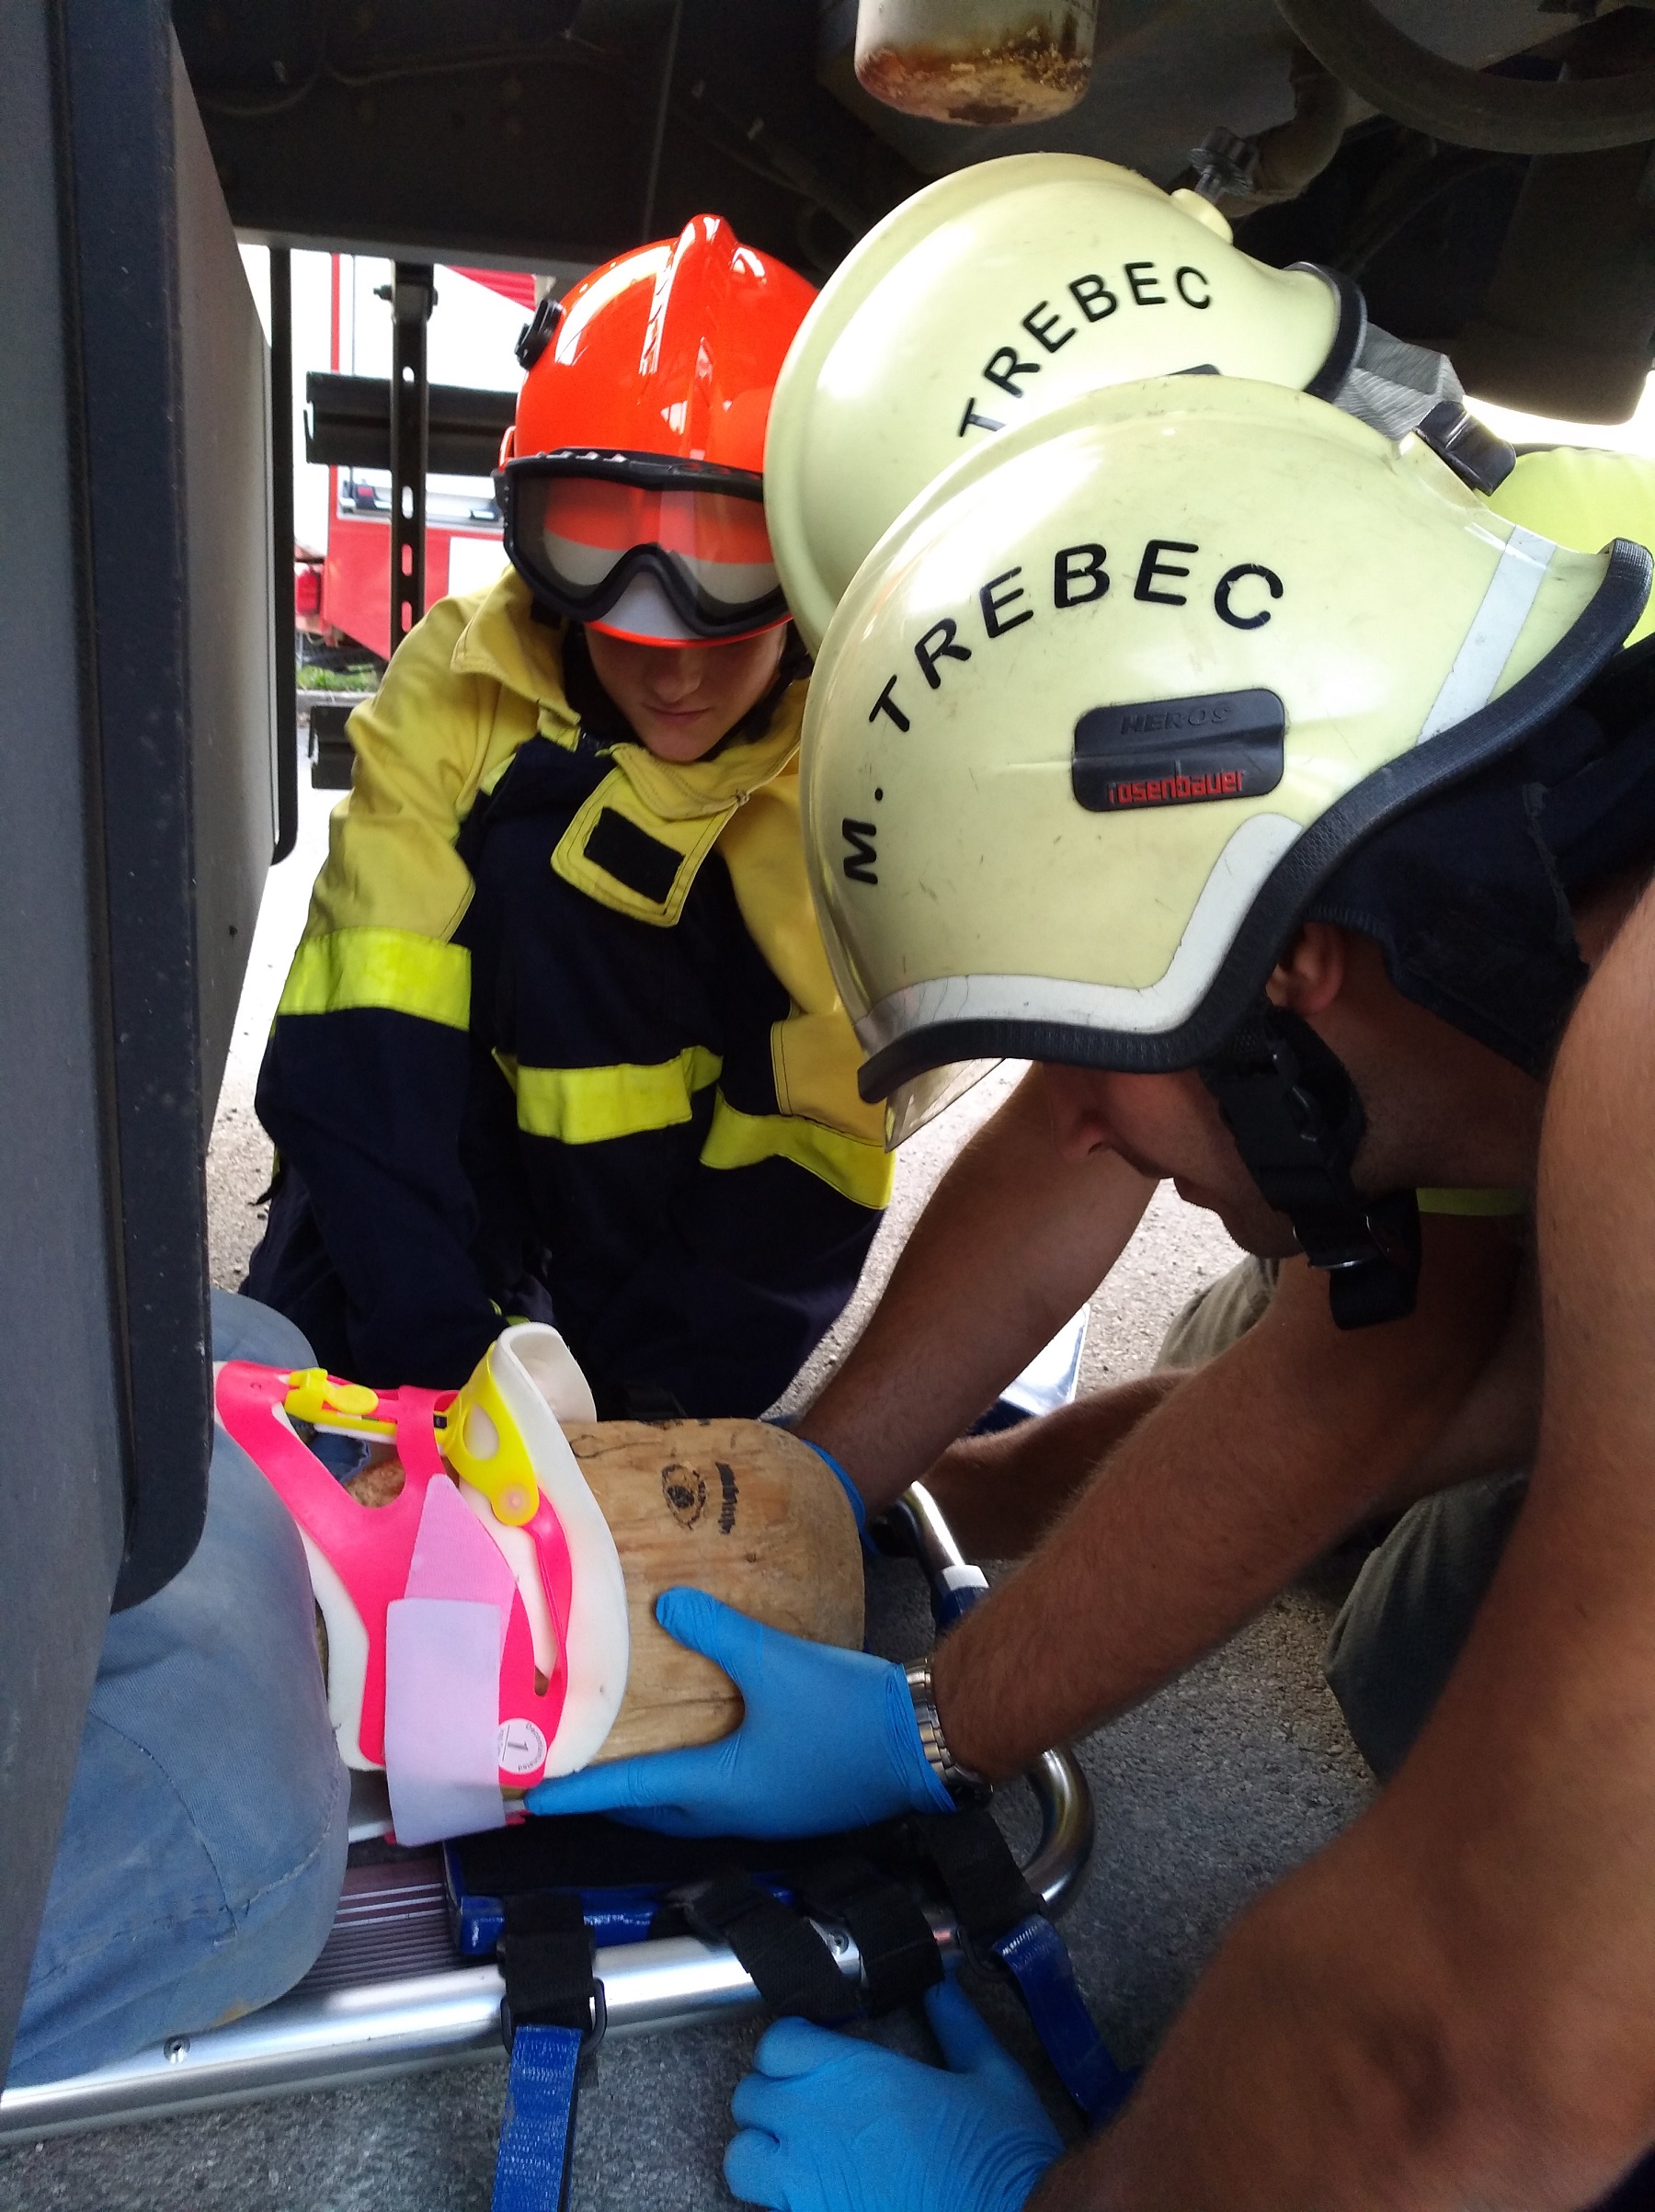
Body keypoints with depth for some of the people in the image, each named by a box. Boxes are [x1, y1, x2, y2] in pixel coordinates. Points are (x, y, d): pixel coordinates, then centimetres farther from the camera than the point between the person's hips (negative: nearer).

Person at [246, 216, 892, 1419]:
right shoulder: (462, 680, -22)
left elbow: (819, 1138, -21)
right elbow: (357, 1045, -29)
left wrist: (661, 1409, -28)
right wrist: (441, 1364, -38)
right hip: (491, 1112, 0)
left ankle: (608, 1335, -15)